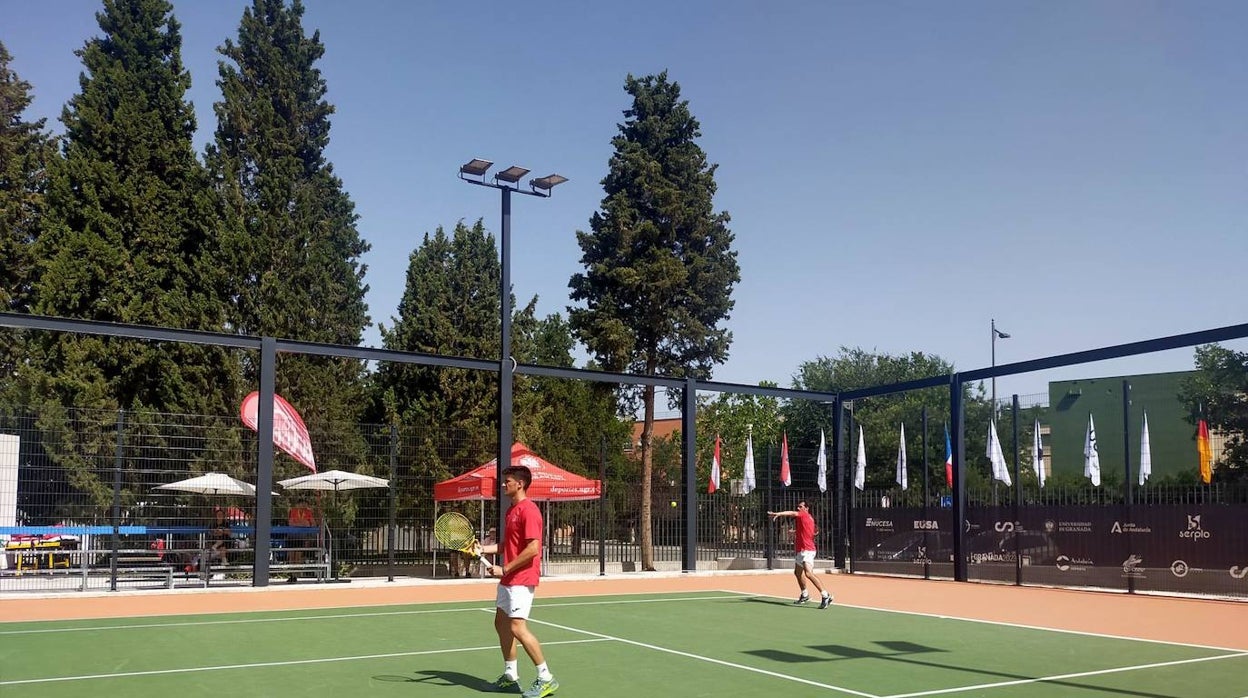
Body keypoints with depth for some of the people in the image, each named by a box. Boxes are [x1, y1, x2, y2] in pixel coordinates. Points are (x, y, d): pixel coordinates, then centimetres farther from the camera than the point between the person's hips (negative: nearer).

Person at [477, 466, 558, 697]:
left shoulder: (528, 510, -17)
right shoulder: (511, 510, 14)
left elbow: (533, 548, -23)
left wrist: (504, 568, -20)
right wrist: (483, 548, 7)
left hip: (521, 579, -10)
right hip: (507, 579, 11)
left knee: (518, 627, -13)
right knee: (501, 623, 15)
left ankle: (546, 678, -4)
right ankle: (510, 676, 26)